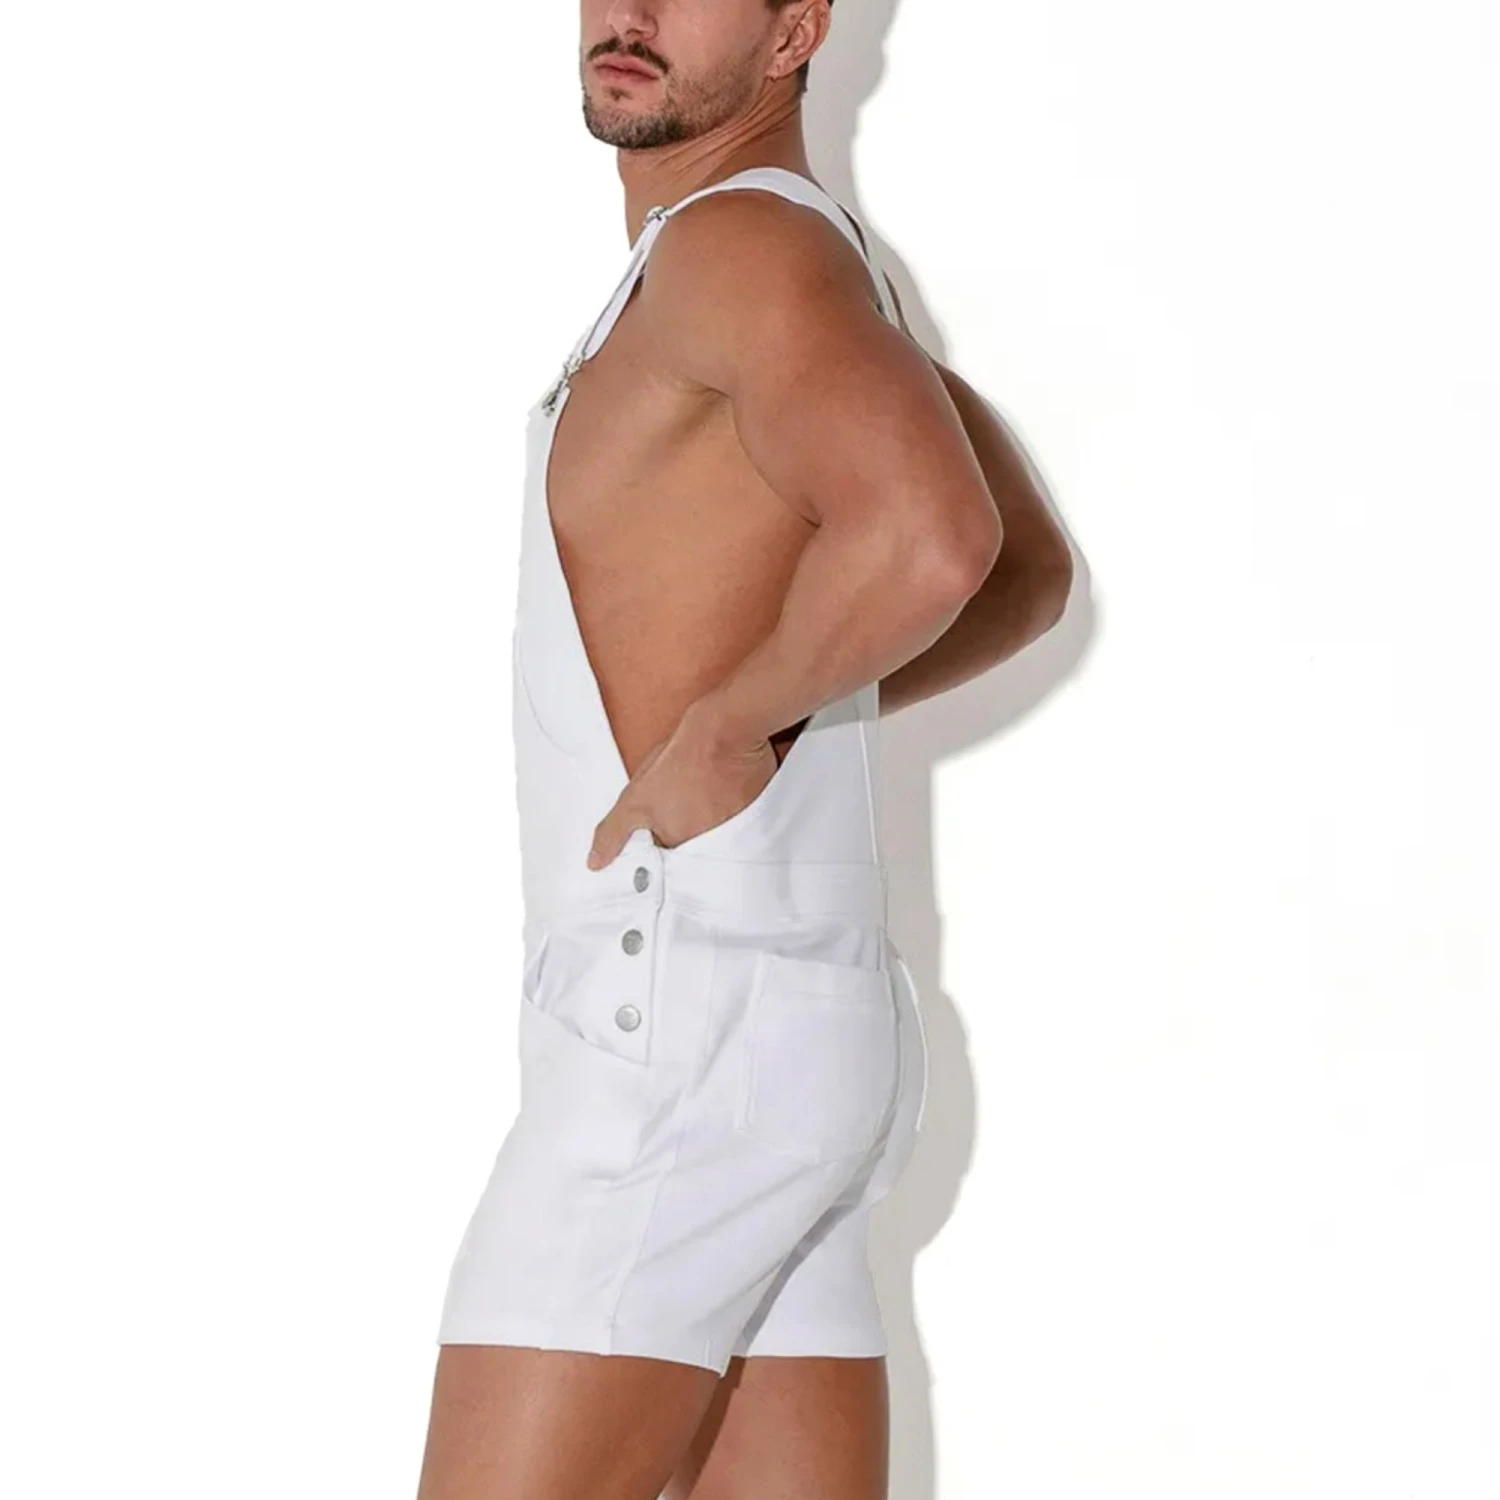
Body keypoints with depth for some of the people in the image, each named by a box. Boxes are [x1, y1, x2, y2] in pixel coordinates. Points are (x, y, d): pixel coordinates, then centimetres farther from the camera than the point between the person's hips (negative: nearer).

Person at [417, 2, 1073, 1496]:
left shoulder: (739, 237, -10)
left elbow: (928, 542, -29)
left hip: (682, 1028, -10)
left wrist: (724, 726, -15)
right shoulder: (809, 268, 20)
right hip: (806, 1024, 10)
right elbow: (1028, 578, 31)